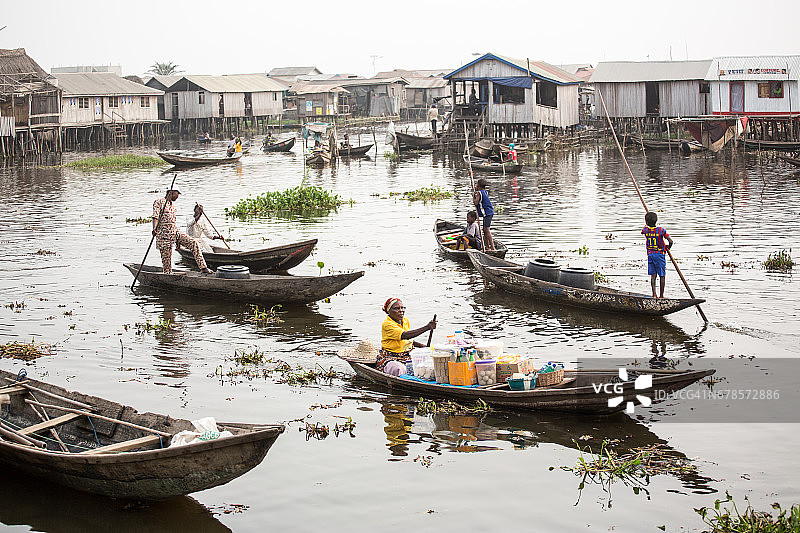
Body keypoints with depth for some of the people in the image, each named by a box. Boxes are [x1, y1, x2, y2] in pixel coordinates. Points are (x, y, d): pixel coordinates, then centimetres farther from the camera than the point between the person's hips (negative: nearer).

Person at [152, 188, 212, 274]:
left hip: (176, 232, 7)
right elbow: (155, 216, -16)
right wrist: (154, 229, -35)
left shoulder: (172, 204, 20)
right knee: (167, 262, -6)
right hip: (164, 234, -7)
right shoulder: (159, 202, -4)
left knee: (194, 243, -5)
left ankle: (203, 268, -4)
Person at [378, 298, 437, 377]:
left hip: (406, 357, 7)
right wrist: (427, 327, -35)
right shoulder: (386, 324, -18)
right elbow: (405, 335, -32)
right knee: (398, 369, -37)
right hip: (390, 358, -7)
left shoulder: (406, 321, 9)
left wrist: (421, 346, 4)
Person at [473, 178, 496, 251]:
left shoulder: (479, 192, -11)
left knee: (487, 230, -13)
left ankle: (492, 247, -19)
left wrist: (473, 198, 1)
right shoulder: (485, 192, 15)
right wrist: (476, 190, 19)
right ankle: (487, 246, 20)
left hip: (487, 213, -10)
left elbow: (476, 203, -18)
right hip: (489, 213, 10)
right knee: (485, 230, 16)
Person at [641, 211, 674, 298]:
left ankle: (654, 294, -4)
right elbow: (670, 241, -17)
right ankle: (661, 295, 8)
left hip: (650, 255, 3)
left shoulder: (645, 230, -6)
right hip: (660, 255, -3)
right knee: (662, 276, 6)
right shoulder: (661, 230, -14)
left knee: (653, 275, 6)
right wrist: (669, 247, 3)